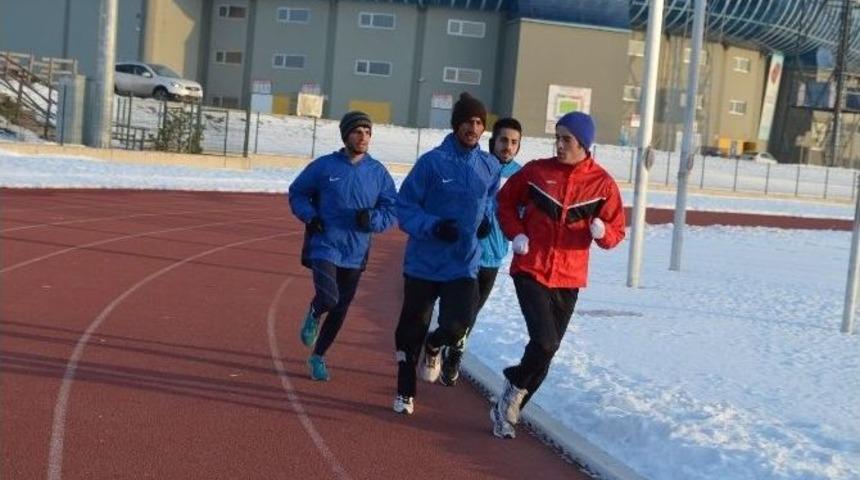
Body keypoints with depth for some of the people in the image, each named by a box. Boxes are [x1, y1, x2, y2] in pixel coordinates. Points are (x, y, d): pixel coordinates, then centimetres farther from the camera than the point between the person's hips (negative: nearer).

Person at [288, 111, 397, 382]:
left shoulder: (378, 172, 1)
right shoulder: (324, 166, -4)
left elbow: (392, 209, 4)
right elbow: (297, 193, 7)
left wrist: (372, 219, -16)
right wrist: (310, 216, -10)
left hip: (355, 253, 3)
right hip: (325, 246, -3)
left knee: (340, 311, 11)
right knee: (329, 298, -24)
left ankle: (318, 357, 33)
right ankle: (314, 314, 14)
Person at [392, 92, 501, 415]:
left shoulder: (490, 167, 3)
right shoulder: (432, 162, -10)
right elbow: (405, 207, -7)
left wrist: (487, 219, 2)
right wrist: (433, 226, -21)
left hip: (464, 265, 2)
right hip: (424, 263, -2)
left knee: (457, 325, -15)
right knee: (412, 330, 9)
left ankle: (433, 347, 23)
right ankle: (405, 392, 32)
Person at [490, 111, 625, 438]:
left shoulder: (602, 183, -1)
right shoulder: (536, 171, -2)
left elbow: (617, 231, 3)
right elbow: (505, 201, 12)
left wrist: (603, 233, -20)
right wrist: (515, 233, -4)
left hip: (568, 280, 3)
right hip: (530, 272, -2)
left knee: (546, 351, 10)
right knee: (545, 342, -18)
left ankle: (508, 409, 27)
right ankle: (514, 391, 9)